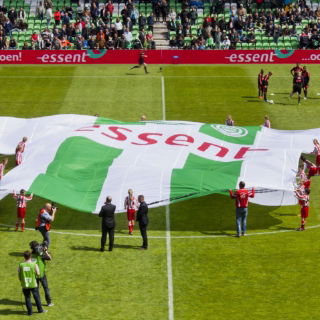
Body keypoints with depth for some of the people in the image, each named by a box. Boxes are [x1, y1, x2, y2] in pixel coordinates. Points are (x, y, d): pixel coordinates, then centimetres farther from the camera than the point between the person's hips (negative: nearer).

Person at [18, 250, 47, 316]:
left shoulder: (20, 265, -9)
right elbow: (38, 273, -7)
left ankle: (30, 312, 17)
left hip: (25, 285, 1)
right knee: (37, 297, 16)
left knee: (27, 298, 12)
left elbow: (19, 275, -2)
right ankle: (40, 310, 27)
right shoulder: (34, 265, -14)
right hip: (33, 284, -1)